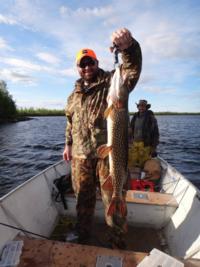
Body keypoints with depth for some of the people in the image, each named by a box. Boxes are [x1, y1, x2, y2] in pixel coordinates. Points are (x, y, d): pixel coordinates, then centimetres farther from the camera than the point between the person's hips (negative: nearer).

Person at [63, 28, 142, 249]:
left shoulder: (111, 81, 0)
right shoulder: (74, 94, 17)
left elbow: (132, 69, -20)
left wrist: (128, 47, -38)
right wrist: (68, 144, 19)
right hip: (80, 155, 5)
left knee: (113, 199, 7)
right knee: (83, 197, 19)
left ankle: (117, 242, 31)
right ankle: (82, 235, 43)